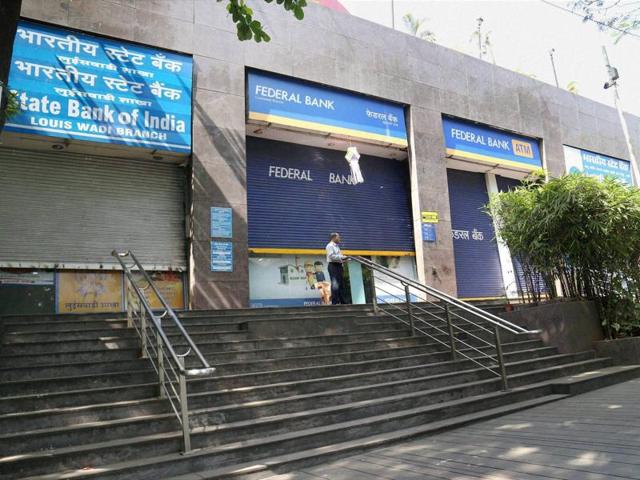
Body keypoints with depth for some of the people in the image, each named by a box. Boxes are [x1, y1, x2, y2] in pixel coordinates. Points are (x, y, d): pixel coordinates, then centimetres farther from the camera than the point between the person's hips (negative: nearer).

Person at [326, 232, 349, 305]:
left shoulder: (337, 246, 23)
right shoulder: (330, 246, -5)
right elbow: (331, 256, -17)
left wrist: (343, 259, 6)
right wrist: (342, 257, -15)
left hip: (339, 266, 9)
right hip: (333, 266, -9)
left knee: (341, 284, 8)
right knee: (335, 284, -10)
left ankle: (342, 301, 12)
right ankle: (335, 301, -8)